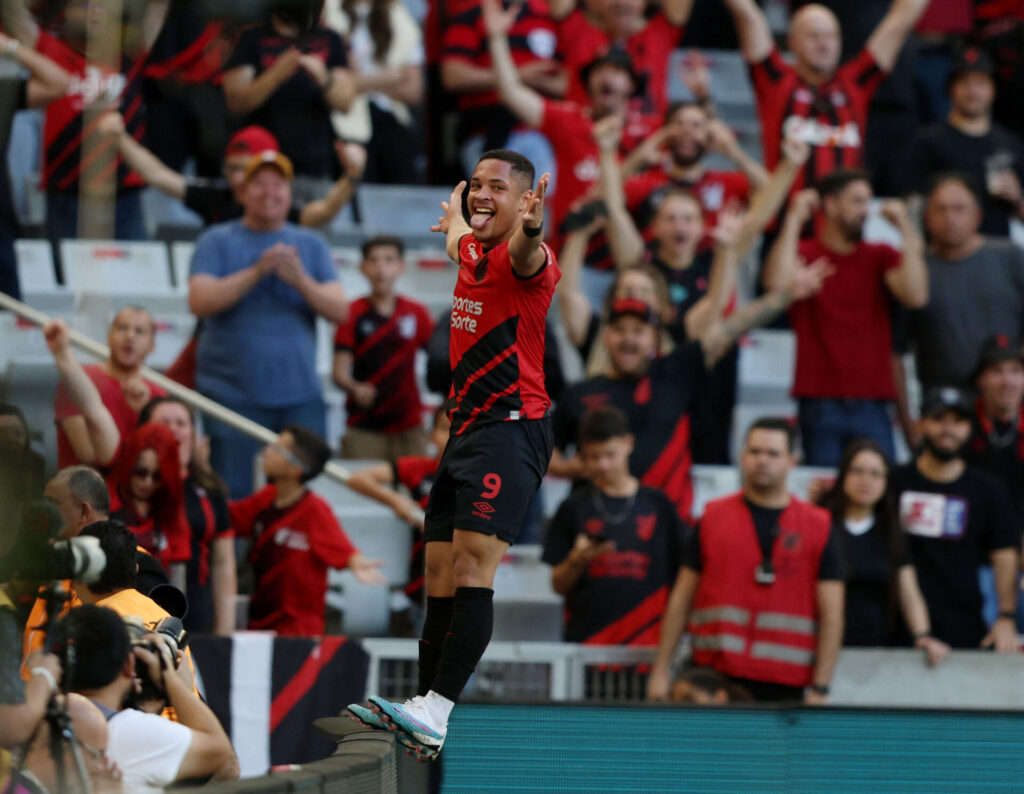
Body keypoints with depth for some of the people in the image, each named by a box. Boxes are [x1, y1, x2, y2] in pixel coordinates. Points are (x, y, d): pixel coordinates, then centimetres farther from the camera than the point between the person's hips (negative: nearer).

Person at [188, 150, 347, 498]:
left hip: (300, 395, 2)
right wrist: (256, 272, -17)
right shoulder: (217, 241, 6)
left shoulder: (311, 246, 13)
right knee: (232, 498, -6)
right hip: (232, 395, -2)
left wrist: (300, 281, -13)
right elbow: (200, 302, -8)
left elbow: (340, 311, 5)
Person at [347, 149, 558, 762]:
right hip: (465, 429, 9)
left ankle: (435, 713, -28)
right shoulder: (471, 252, 15)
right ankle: (425, 714, 12)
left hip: (511, 428, -9)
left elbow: (525, 258, -39)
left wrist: (532, 230, -61)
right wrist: (453, 218, 64)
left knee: (472, 566, -19)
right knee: (440, 573, 8)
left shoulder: (525, 261, -11)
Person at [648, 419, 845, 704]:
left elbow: (831, 615, 4)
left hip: (785, 685, -1)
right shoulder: (713, 517, 11)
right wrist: (661, 670, 7)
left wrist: (820, 688, -4)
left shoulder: (817, 527, 7)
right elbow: (681, 598, 12)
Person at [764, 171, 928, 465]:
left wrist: (907, 230, -5)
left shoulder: (881, 256, 12)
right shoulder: (803, 253, 4)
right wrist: (793, 220, -14)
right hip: (821, 405, -2)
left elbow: (916, 296, -5)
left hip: (872, 405, 3)